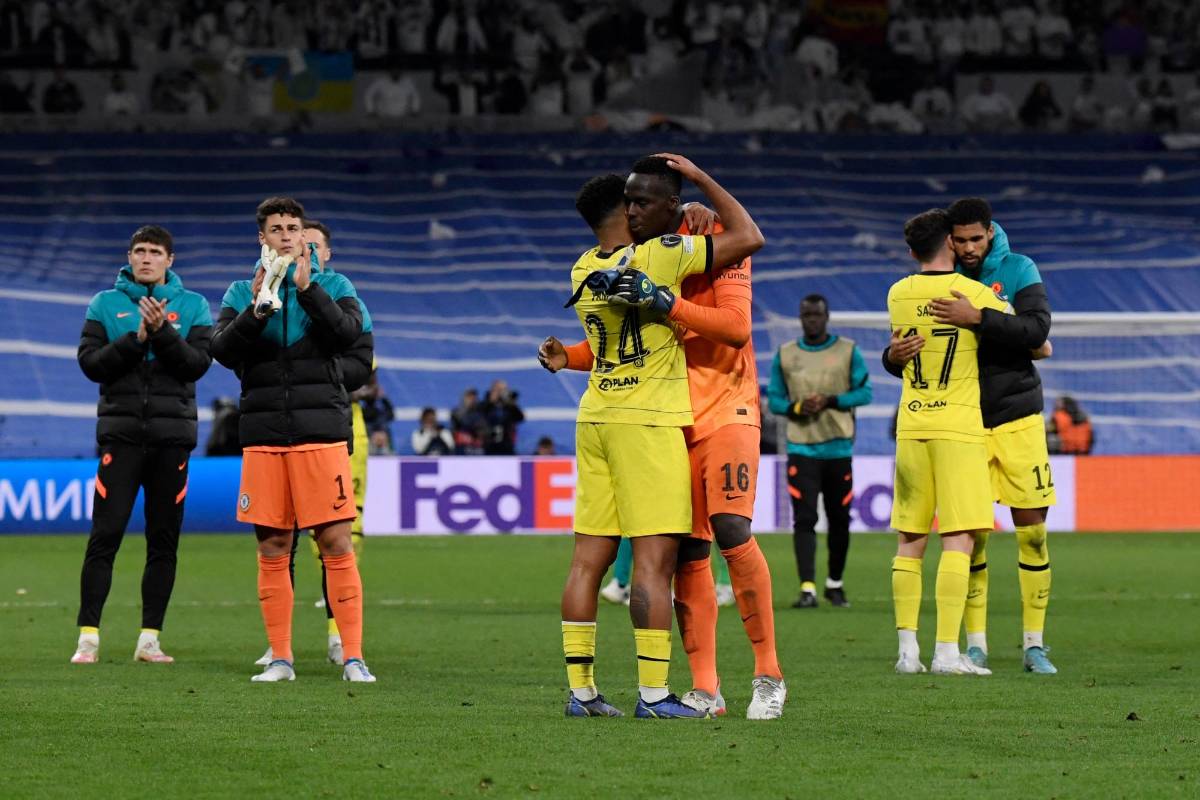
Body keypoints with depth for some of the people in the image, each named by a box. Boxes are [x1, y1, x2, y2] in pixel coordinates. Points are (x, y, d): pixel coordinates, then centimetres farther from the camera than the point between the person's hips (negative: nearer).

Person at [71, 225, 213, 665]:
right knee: (105, 536, -7)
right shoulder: (105, 304, 8)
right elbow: (90, 362, -2)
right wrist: (138, 338, -12)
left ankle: (150, 638, 8)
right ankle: (88, 637, -5)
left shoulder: (193, 306, 8)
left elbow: (198, 363, -4)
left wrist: (162, 332, -17)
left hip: (172, 434, 1)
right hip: (120, 431, -1)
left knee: (164, 541, 3)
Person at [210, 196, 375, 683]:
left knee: (336, 544, -7)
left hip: (321, 431, -2)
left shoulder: (332, 286, 8)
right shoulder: (241, 294, 12)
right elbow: (223, 351, -2)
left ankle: (353, 657, -5)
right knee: (272, 550, 4)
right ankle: (280, 658, 11)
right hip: (264, 436, 2)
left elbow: (348, 334, -9)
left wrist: (307, 289, -16)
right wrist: (256, 309, -15)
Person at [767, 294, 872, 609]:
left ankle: (835, 584, 26)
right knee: (804, 519, -12)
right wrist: (796, 408, -11)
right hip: (801, 449, 0)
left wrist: (831, 401, -14)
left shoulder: (848, 351, 4)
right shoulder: (785, 354, 8)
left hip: (839, 448, 0)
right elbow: (774, 399, 10)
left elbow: (865, 392, 1)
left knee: (839, 518, 8)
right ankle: (807, 589, -18)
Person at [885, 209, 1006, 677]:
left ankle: (907, 649, 6)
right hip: (958, 428, -4)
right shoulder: (975, 293, -4)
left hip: (911, 428, 4)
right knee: (958, 539, -6)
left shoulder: (898, 295, 6)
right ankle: (947, 652, -14)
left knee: (909, 542, 9)